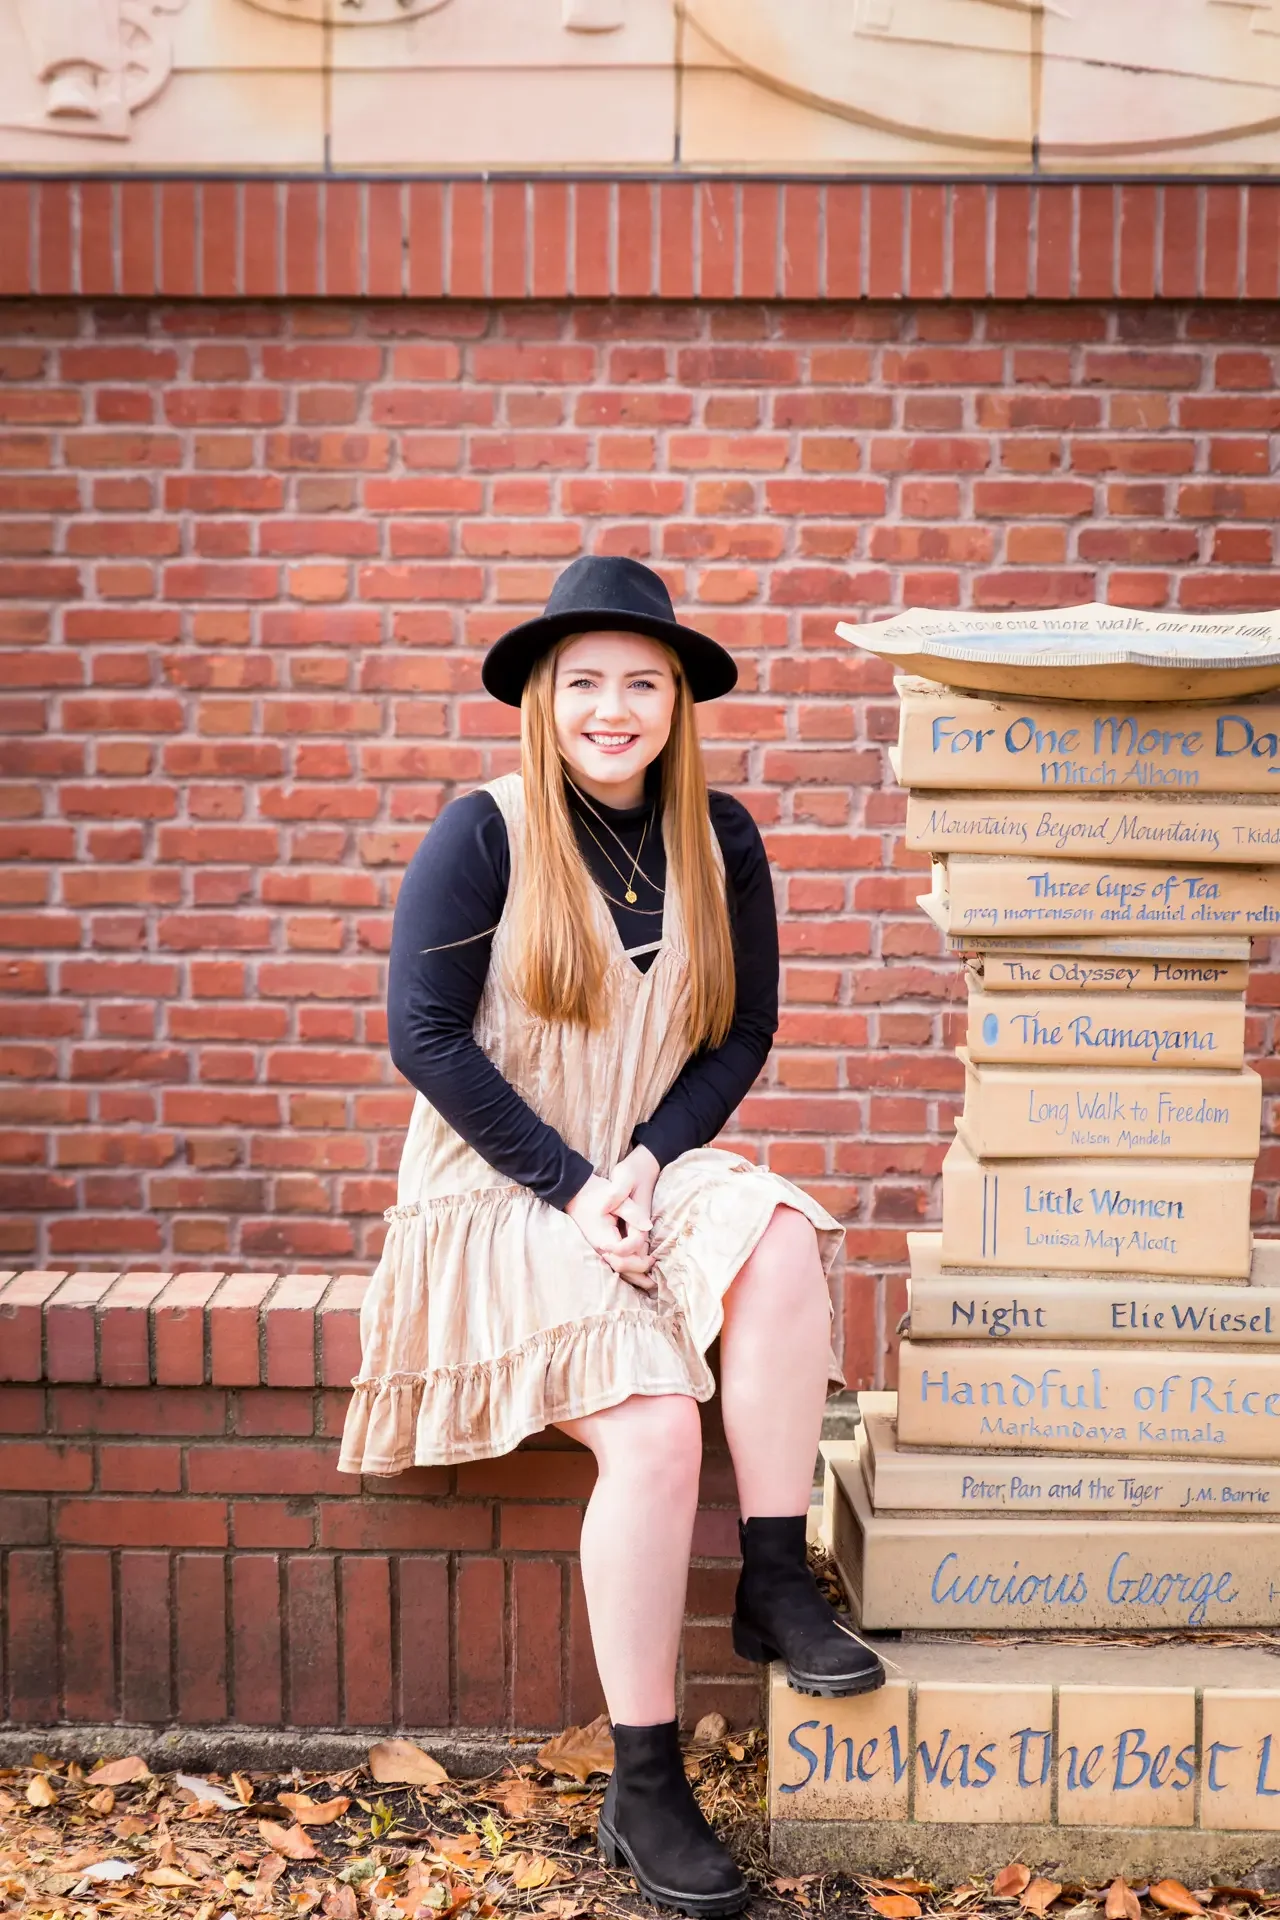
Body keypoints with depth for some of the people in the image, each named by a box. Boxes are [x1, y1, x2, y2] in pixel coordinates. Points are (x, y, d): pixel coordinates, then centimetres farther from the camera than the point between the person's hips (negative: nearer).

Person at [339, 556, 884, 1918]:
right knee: (652, 1428, -26)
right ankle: (642, 1788, -13)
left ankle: (775, 1583, -16)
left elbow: (742, 1036, 8)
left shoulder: (720, 842, 5)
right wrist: (569, 1185, -14)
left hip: (655, 1176, 4)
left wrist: (647, 1163, -9)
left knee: (780, 1238, -31)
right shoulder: (483, 833, -6)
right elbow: (424, 1035, -10)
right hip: (501, 1194, -4)